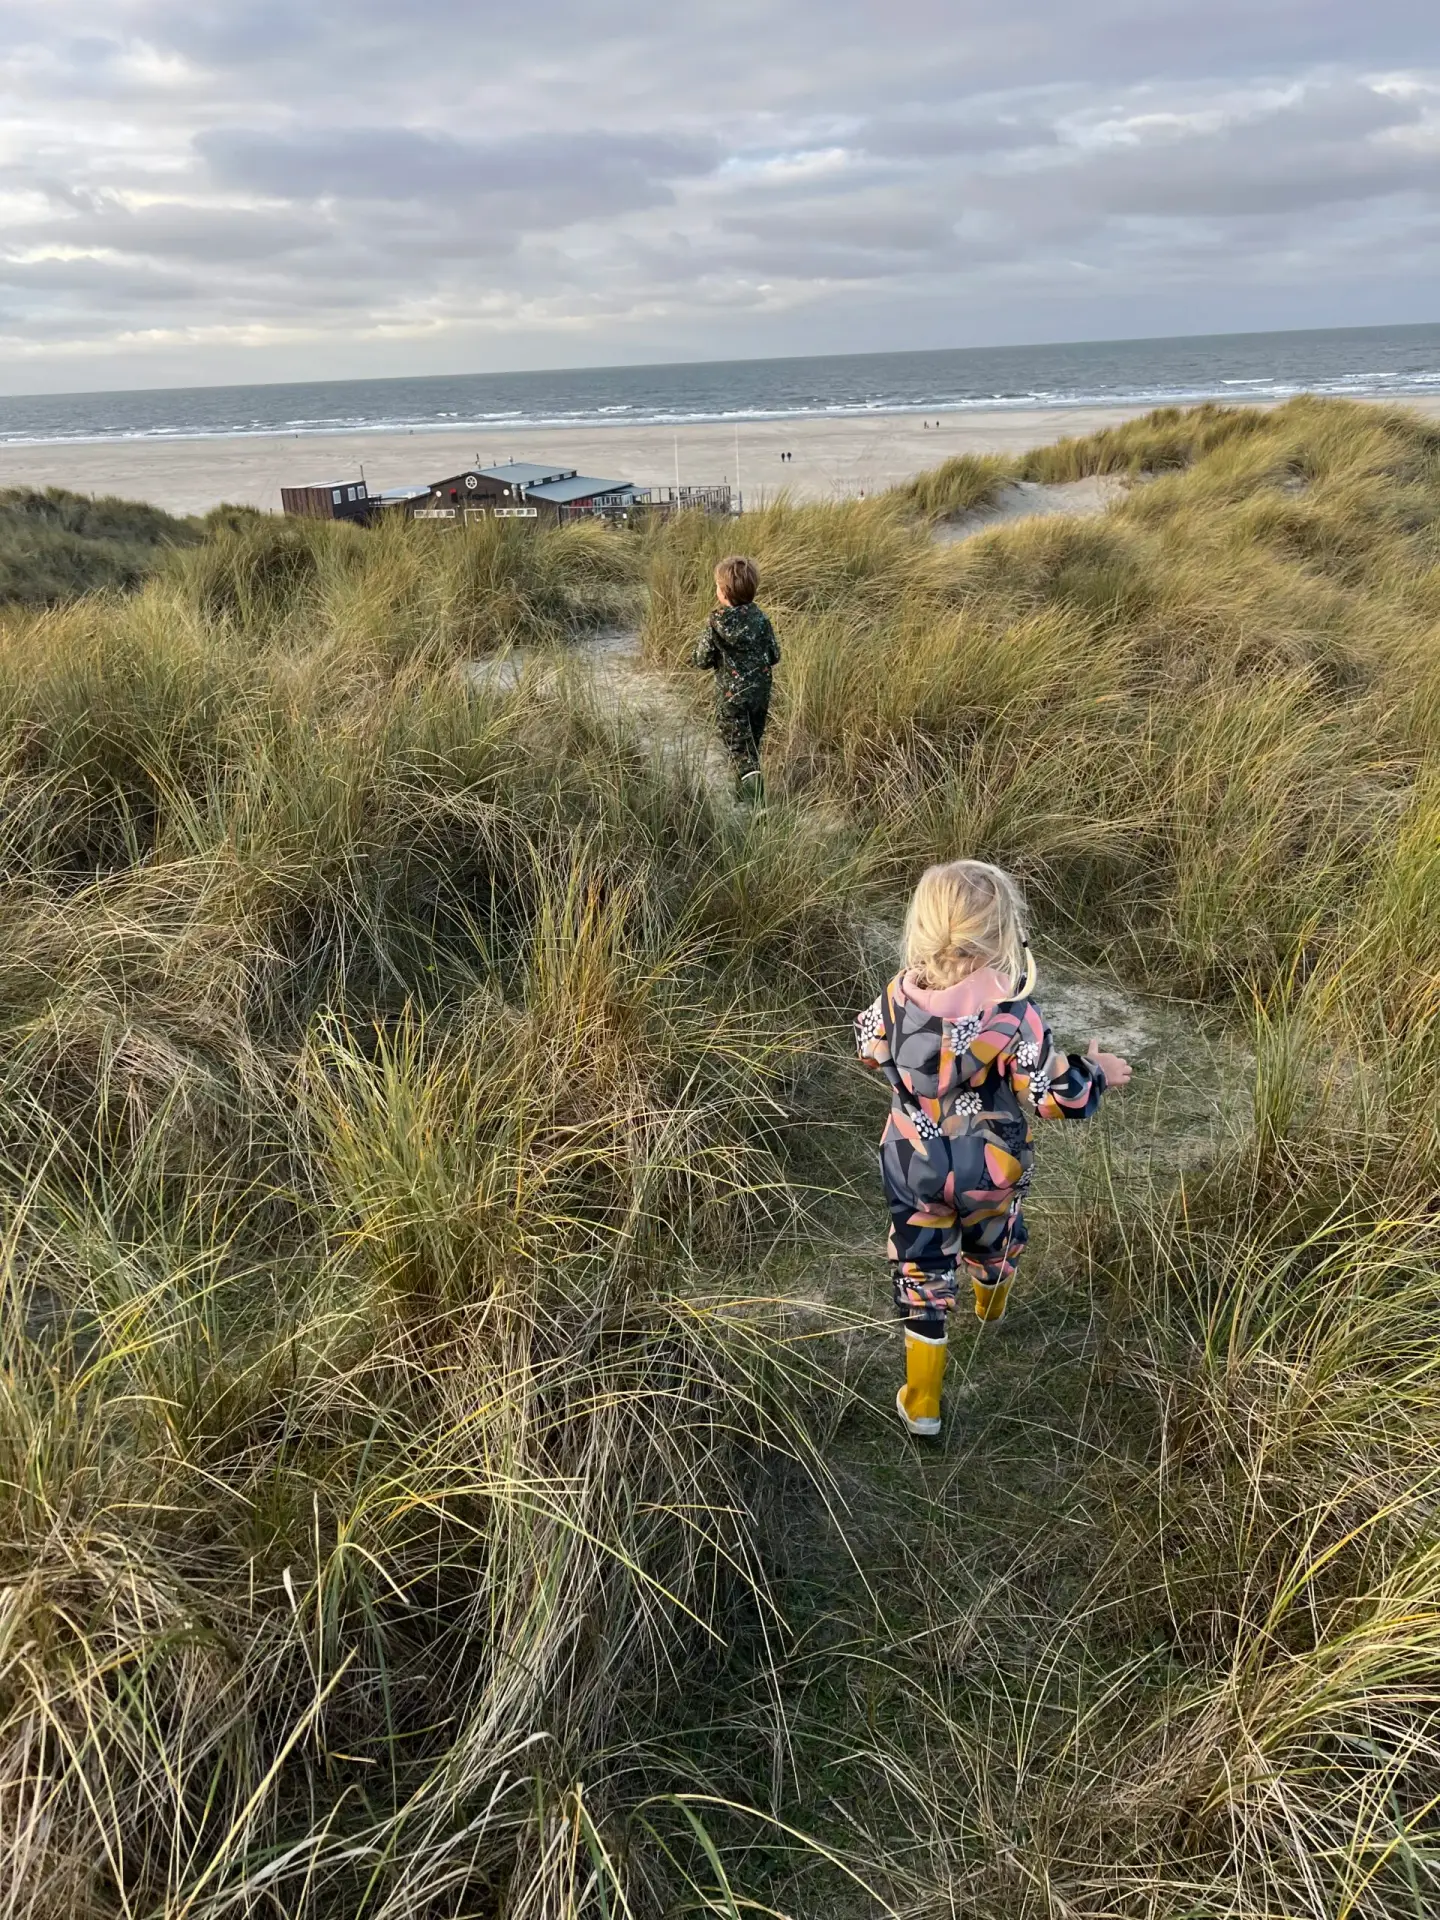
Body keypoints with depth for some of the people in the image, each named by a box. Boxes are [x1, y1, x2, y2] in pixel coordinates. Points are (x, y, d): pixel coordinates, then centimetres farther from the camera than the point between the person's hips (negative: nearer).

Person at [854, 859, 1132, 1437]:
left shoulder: (898, 997, -20)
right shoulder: (1012, 1014, -29)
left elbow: (870, 1049, 1)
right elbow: (1056, 1098, -20)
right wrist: (1097, 1072, 0)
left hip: (913, 1167, 0)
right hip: (990, 1170, 0)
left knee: (922, 1273, 15)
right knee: (991, 1239, 32)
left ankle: (922, 1404, 24)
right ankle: (991, 1303, 66)